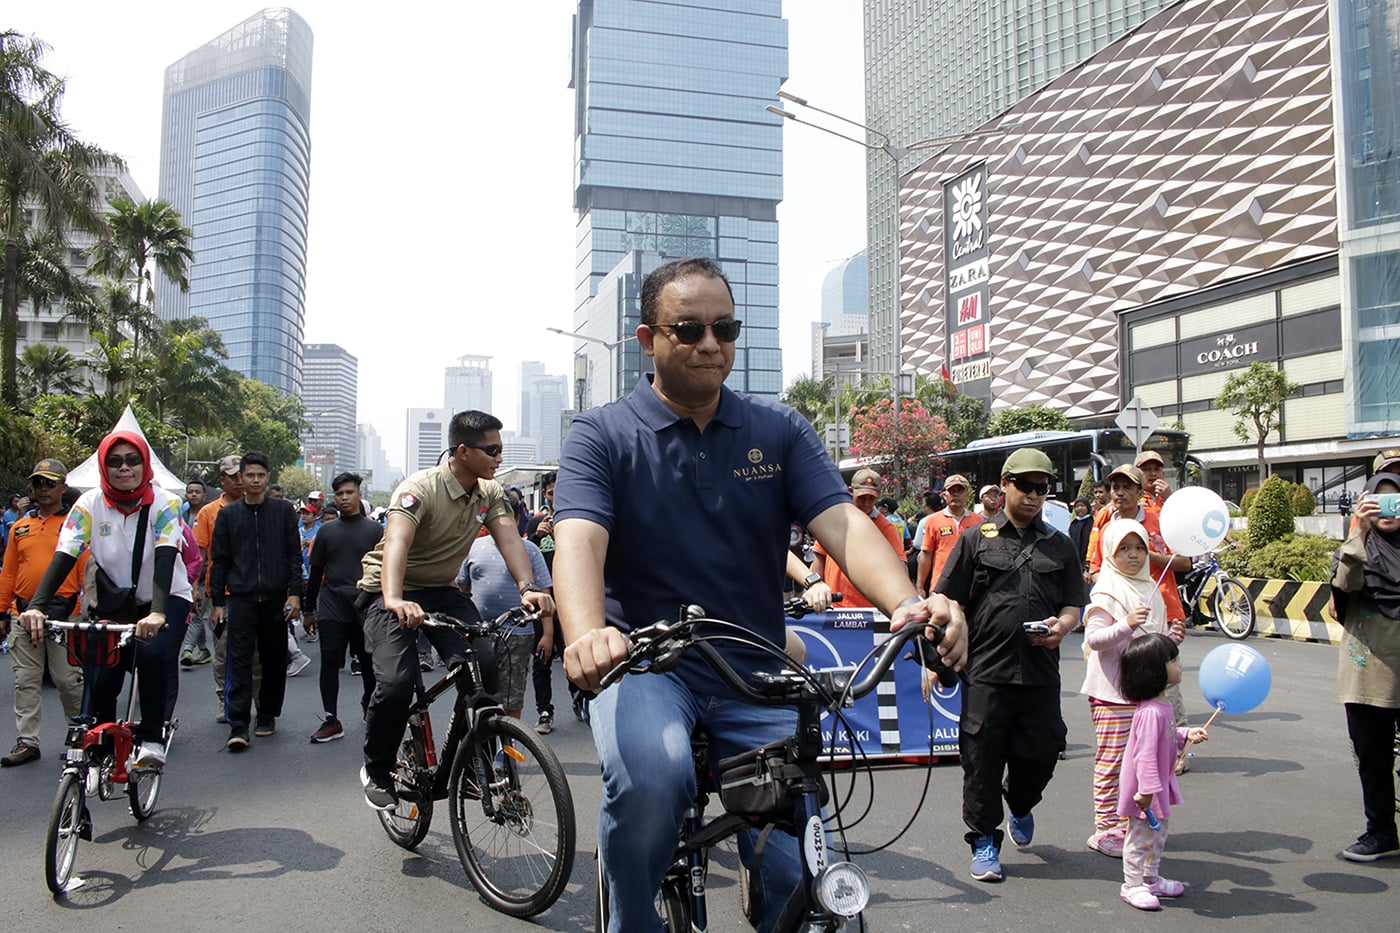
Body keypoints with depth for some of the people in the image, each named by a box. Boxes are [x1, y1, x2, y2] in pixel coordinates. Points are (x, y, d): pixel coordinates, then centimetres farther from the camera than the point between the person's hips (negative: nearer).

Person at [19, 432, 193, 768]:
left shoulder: (165, 504, -18)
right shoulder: (90, 504, -11)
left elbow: (165, 558, -30)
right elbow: (63, 557, -19)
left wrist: (157, 612, -45)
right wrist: (36, 606, -35)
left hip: (167, 599, -3)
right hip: (117, 602, 3)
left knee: (154, 655, -28)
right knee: (101, 680, -7)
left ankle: (152, 738, -12)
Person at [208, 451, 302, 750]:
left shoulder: (284, 510, 6)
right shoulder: (228, 515, 9)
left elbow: (294, 554, 4)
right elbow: (219, 560, 10)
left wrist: (294, 593, -4)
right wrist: (217, 601, 5)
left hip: (276, 599, 0)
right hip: (241, 599, 0)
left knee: (274, 660, 8)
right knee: (240, 661, -7)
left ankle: (267, 715, 22)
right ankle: (238, 726, -8)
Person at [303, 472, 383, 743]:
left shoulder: (375, 530, 4)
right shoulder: (326, 531, 11)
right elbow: (316, 573, 15)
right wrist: (308, 610, 13)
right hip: (332, 610, 2)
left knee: (370, 664, 6)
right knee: (329, 663, -3)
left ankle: (370, 703, 30)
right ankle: (331, 720, 3)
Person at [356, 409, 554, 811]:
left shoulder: (490, 492, -3)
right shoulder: (420, 488, -22)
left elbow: (508, 537, -18)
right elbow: (396, 542, -38)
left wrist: (528, 588, -37)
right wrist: (394, 600, -56)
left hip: (442, 591, 5)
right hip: (390, 593, -5)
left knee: (483, 667, -18)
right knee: (396, 683, -23)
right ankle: (376, 771, 4)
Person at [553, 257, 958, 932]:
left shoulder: (780, 432, 7)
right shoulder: (602, 435, 0)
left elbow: (842, 522, -7)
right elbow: (578, 538, -17)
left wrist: (909, 604, -28)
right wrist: (586, 635, -39)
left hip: (755, 676, 3)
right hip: (644, 666, -2)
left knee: (798, 876, -7)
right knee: (652, 777, -33)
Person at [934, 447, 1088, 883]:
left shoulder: (1059, 545, 14)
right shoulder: (976, 539, 5)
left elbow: (1074, 605, 15)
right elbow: (952, 601, 2)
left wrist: (1062, 626, -8)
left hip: (1042, 672, 3)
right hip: (986, 671, -2)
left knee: (1041, 753, 6)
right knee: (983, 758, 1)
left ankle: (1020, 804, 38)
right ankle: (985, 841, 17)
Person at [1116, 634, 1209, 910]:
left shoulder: (1161, 705, 3)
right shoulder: (1151, 712, -30)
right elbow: (1145, 753, -31)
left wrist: (1187, 735, 5)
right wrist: (1147, 790, -30)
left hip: (1159, 785, 10)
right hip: (1145, 790, -10)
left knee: (1157, 833, 22)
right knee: (1141, 836, 4)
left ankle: (1151, 879, 37)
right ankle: (1132, 885, 19)